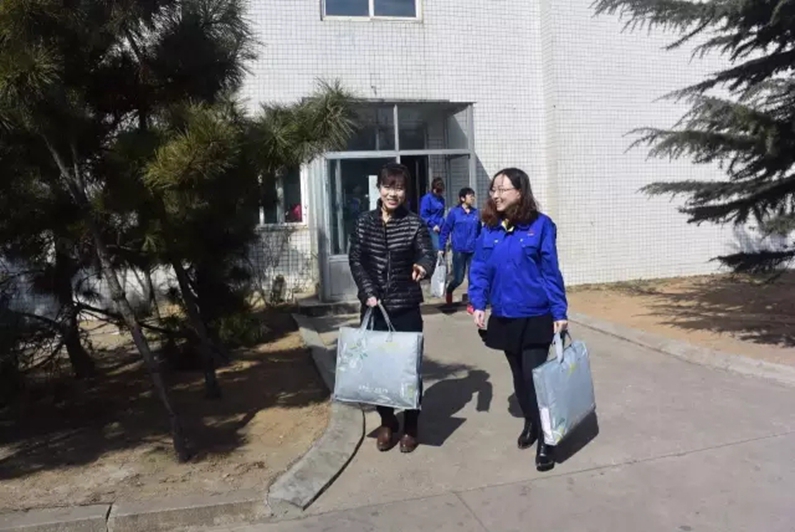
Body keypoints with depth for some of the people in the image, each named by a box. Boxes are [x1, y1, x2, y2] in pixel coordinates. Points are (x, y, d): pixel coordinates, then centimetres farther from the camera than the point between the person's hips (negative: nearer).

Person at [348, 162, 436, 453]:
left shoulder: (414, 223, -2)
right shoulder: (364, 222, 4)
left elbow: (428, 254, -12)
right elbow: (356, 260, 1)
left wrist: (423, 266, -37)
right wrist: (369, 293, -12)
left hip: (406, 307, -2)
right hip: (373, 306, 2)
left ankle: (410, 427, 21)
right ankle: (387, 423, 27)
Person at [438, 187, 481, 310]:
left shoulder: (476, 213, 4)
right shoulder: (454, 212, -6)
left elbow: (479, 232, 10)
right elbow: (445, 230, -3)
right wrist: (441, 248, -3)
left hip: (473, 251, 3)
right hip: (459, 250, -3)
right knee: (459, 279, 6)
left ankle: (471, 304, 10)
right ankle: (448, 291, 38)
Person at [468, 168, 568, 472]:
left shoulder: (540, 225, -9)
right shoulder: (489, 229, 1)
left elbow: (551, 272, -8)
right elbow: (479, 270, 4)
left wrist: (560, 312, -8)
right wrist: (478, 304, -6)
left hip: (535, 317, -4)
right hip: (504, 317, 4)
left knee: (535, 377, -3)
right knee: (519, 376, 17)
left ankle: (545, 442, 10)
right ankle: (530, 423, 37)